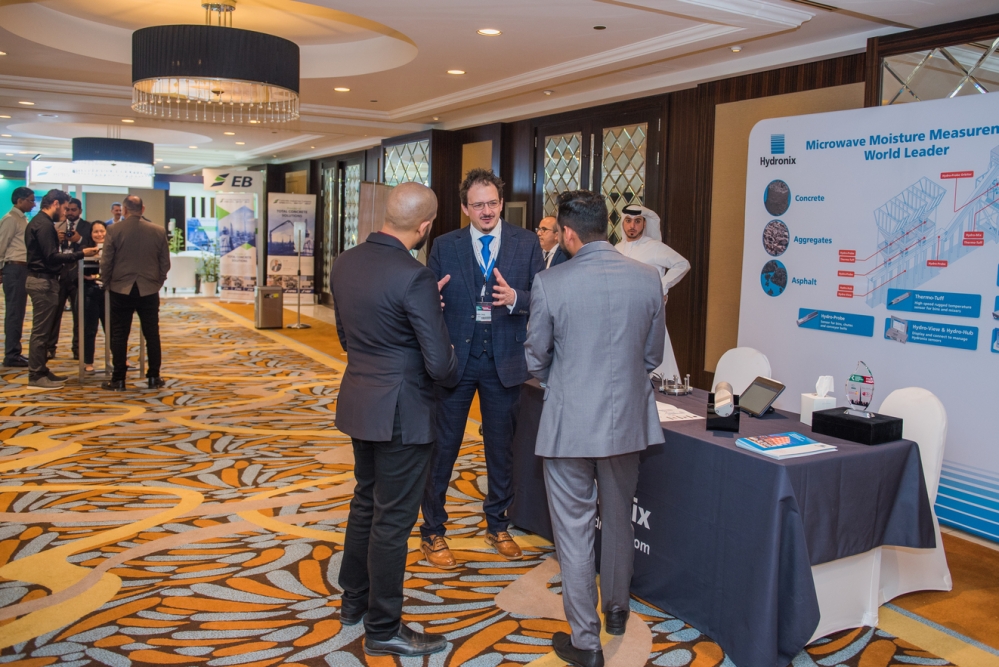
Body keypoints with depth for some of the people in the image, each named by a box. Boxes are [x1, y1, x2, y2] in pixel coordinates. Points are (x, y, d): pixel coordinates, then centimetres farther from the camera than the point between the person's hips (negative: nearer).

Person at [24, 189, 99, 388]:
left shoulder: (38, 222, 15)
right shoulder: (45, 225, -17)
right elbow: (52, 257, -22)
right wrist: (81, 254, -18)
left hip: (40, 280, 11)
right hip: (44, 281, -11)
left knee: (43, 329, 14)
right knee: (41, 330, -5)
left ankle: (40, 370, 21)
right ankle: (36, 375, -1)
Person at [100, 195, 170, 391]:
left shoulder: (114, 231, -6)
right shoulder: (158, 231, -1)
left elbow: (106, 262, -4)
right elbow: (165, 262, 4)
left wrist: (107, 284, 10)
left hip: (121, 290, -1)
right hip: (149, 290, 1)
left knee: (119, 335, 5)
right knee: (152, 334, 8)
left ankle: (118, 380, 7)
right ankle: (154, 378, 12)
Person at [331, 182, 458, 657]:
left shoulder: (345, 263, 2)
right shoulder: (414, 278, -23)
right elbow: (440, 364, -21)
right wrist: (452, 374, 1)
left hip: (358, 401, 8)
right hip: (401, 413, -8)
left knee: (366, 501, 24)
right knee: (393, 519, 5)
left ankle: (354, 599, 40)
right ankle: (383, 628, 21)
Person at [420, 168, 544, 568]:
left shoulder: (526, 243, 0)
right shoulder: (445, 246, -1)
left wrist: (515, 299, -23)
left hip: (504, 360, 1)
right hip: (456, 358, -1)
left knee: (501, 446, 15)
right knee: (443, 446, 6)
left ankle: (497, 525, 34)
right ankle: (432, 532, 21)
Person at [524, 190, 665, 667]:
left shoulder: (549, 284, -13)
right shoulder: (647, 278, -4)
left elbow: (536, 360, -3)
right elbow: (653, 355, 5)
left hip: (569, 424, -4)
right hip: (627, 419, 4)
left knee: (574, 531, 8)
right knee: (618, 518, 24)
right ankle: (617, 609, 44)